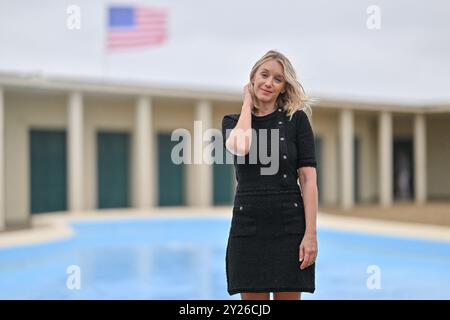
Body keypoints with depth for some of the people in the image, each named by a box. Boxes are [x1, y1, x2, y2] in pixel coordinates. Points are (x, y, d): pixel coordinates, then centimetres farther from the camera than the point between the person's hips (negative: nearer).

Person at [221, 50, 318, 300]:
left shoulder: (297, 119, 1)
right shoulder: (233, 121, 7)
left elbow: (309, 179, -4)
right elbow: (241, 148, -18)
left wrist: (311, 233, -12)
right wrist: (248, 103, -3)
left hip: (289, 229, -2)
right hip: (248, 228, 2)